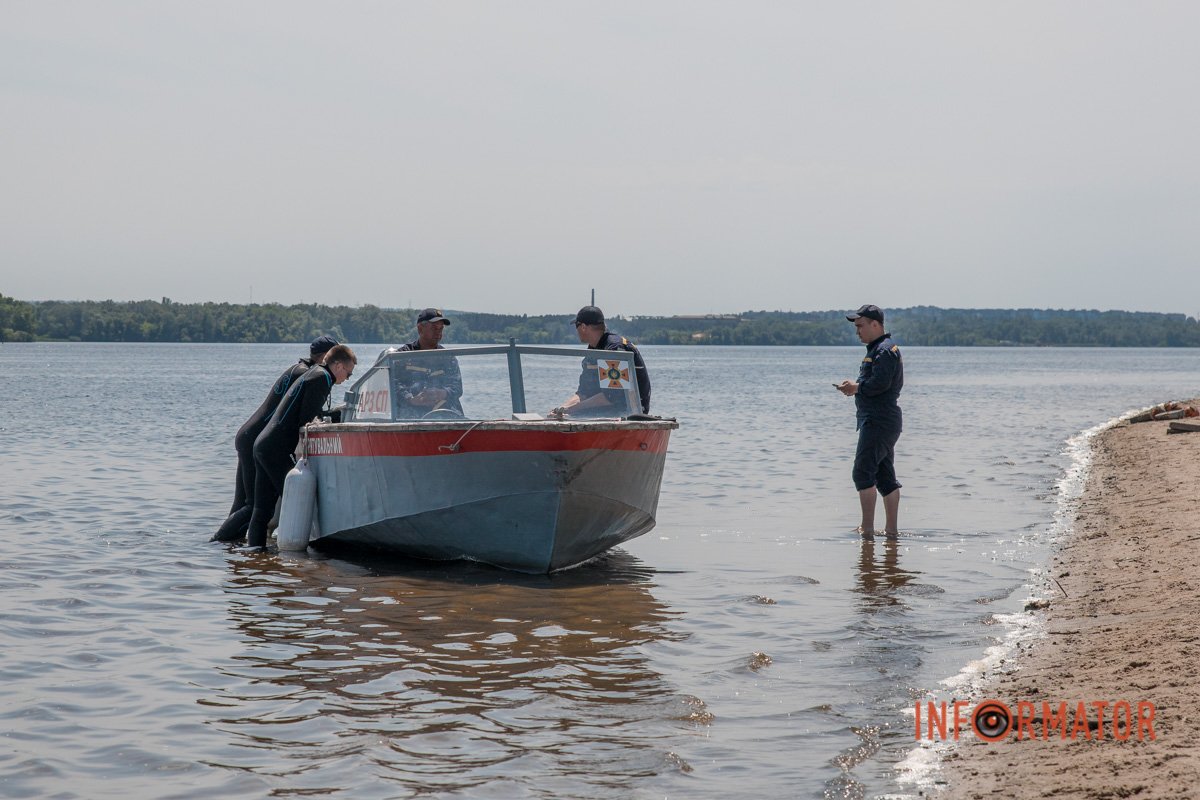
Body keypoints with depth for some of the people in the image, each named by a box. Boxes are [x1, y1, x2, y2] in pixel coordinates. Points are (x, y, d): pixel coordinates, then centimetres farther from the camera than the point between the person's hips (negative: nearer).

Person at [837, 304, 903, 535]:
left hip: (878, 421, -11)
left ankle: (868, 528, -10)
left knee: (863, 473, -10)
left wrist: (856, 387, -10)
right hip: (887, 421, 11)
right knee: (885, 477, 11)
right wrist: (855, 387, 5)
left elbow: (880, 383, -25)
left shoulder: (885, 350, -13)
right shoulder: (878, 349, 21)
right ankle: (891, 529, 13)